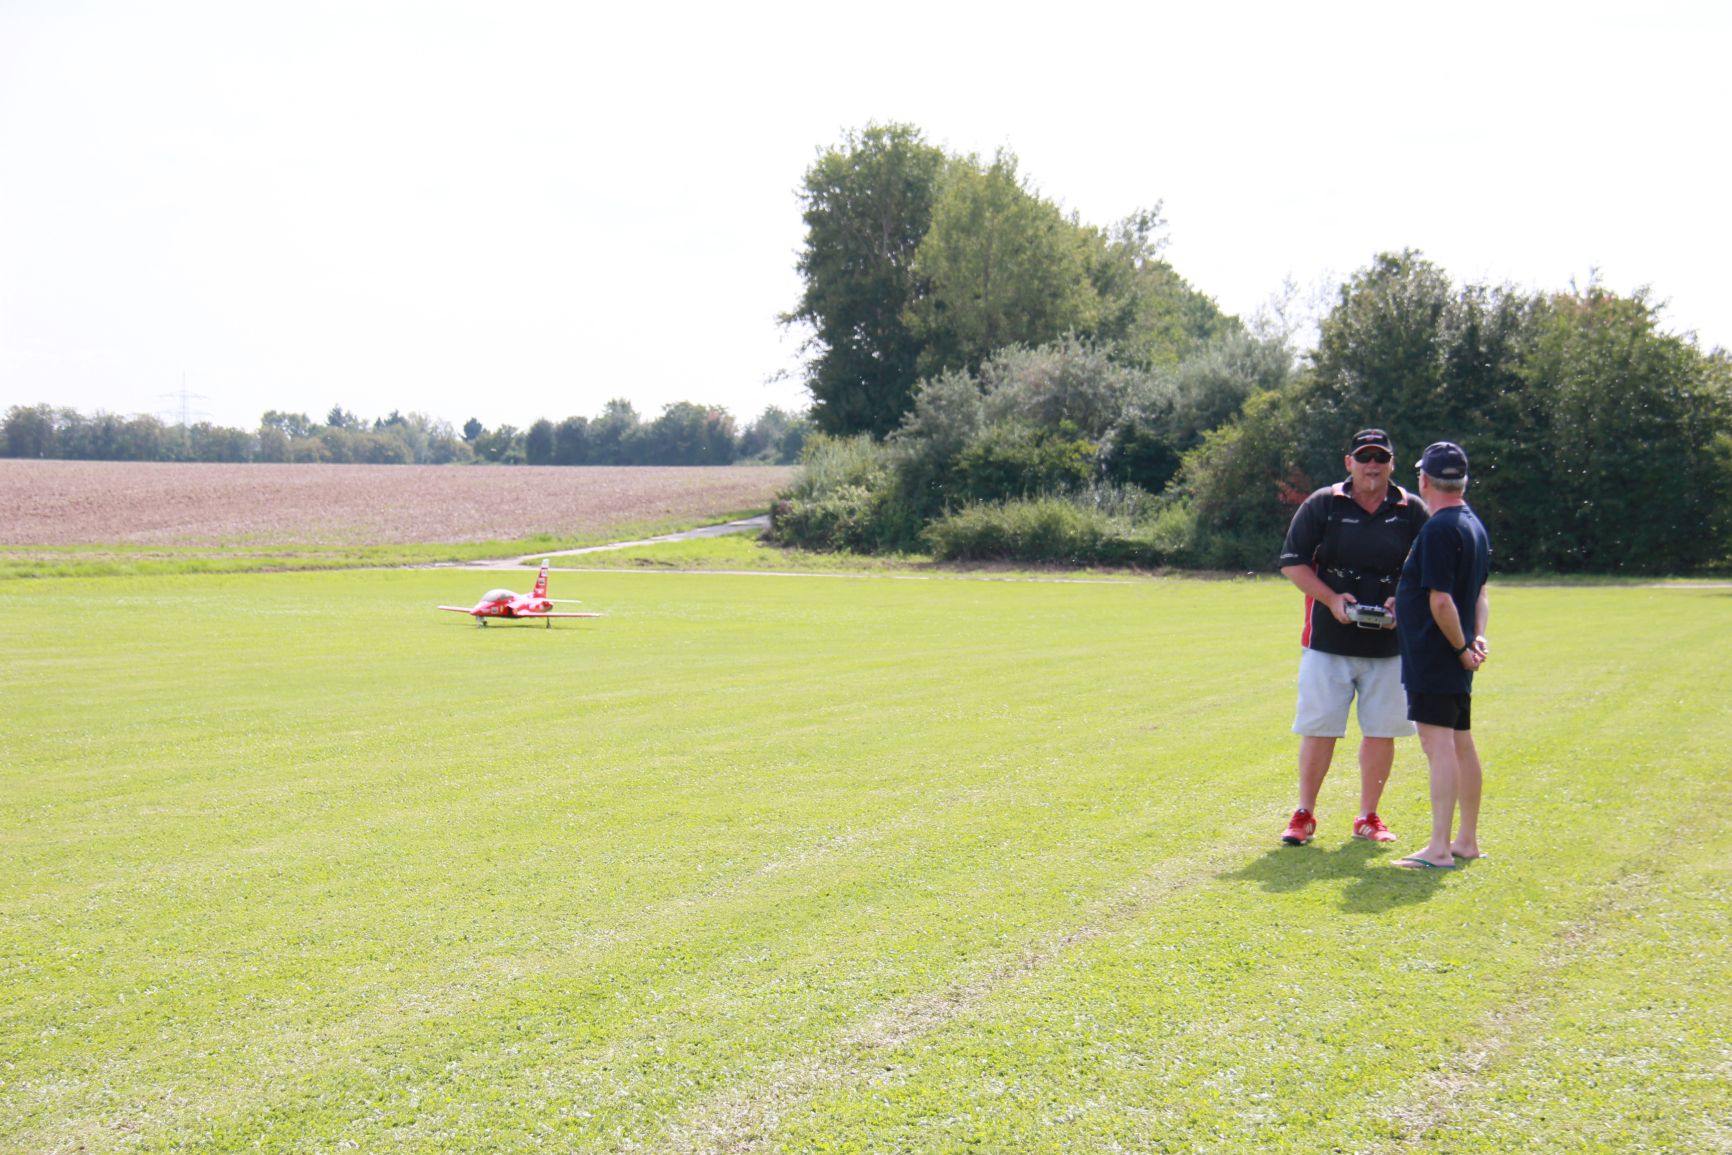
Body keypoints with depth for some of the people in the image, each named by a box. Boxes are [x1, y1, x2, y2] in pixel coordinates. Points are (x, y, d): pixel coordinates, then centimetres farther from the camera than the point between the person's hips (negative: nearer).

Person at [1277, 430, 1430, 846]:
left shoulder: (1413, 511, 5)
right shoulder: (1322, 504, 1)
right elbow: (1293, 563, 0)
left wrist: (1402, 602, -10)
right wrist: (1331, 599, -14)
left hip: (1390, 642, 2)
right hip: (1328, 639, -2)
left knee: (1381, 730, 5)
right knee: (1318, 729, -1)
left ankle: (1368, 818, 18)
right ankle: (1304, 815, 10)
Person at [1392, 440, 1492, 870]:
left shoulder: (1439, 529, -17)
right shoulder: (1474, 525, 15)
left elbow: (1441, 600, -21)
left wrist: (1462, 647, -11)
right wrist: (1477, 637, 5)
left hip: (1433, 654, -10)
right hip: (1456, 657, 10)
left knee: (1438, 743, -11)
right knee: (1461, 744, 15)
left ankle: (1439, 848, -14)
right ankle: (1467, 840, 23)